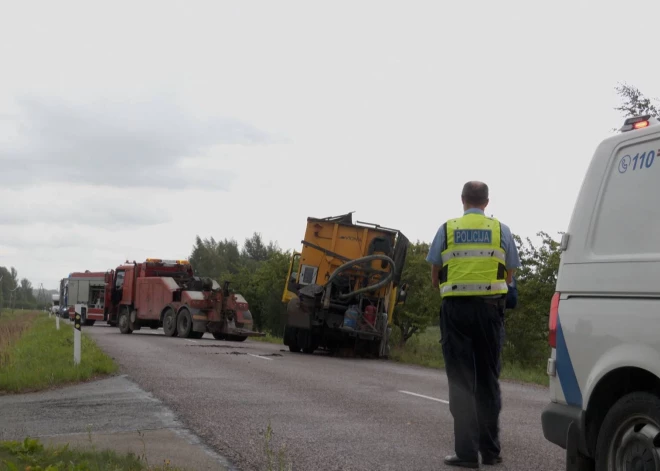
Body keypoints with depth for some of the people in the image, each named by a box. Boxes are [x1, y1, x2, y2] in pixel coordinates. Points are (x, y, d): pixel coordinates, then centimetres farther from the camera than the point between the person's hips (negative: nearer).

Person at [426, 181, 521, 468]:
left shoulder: (447, 229, 5)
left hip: (456, 307, -1)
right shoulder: (501, 230, 7)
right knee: (488, 379, 10)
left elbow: (435, 275, 7)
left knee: (461, 380, 2)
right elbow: (509, 275, 9)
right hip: (489, 307, 1)